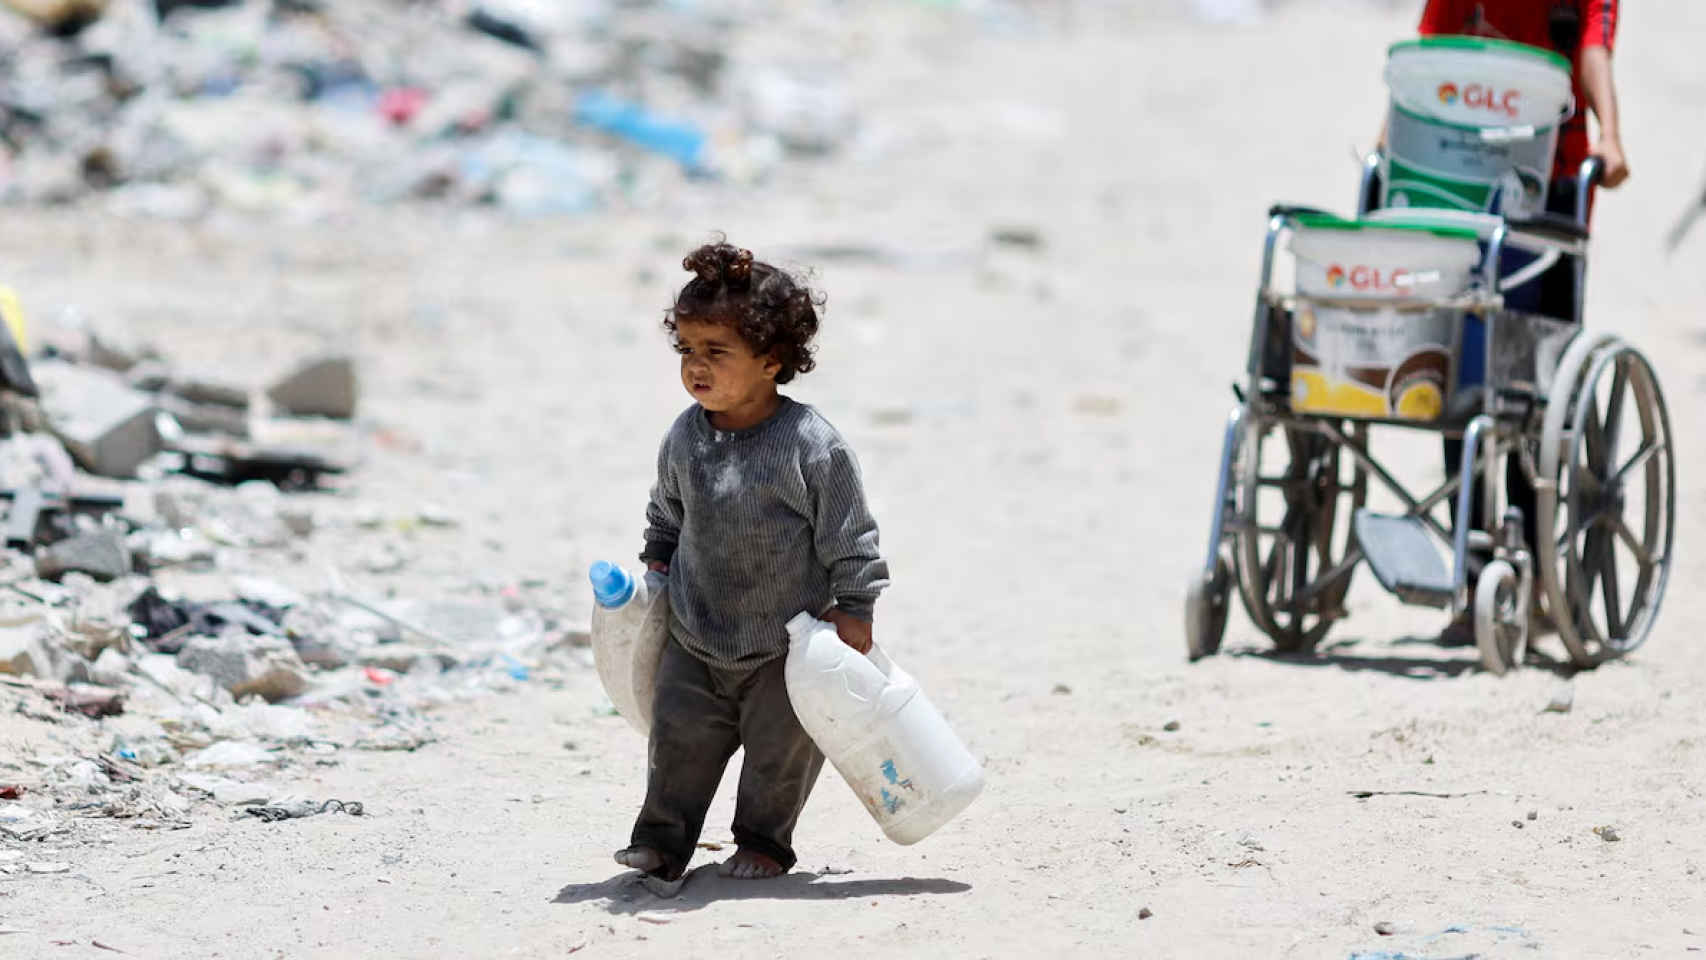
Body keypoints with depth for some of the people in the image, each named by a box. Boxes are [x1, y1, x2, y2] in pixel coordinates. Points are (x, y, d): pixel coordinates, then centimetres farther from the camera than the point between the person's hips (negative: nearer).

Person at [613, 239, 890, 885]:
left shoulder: (811, 446, -20)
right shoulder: (685, 438, -5)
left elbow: (850, 538, -12)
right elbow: (666, 514, 16)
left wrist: (853, 610, -11)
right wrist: (656, 567, 15)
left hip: (787, 647, -4)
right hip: (696, 643, 4)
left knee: (779, 750, 10)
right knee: (679, 741, 6)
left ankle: (764, 842, 28)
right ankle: (662, 843, 18)